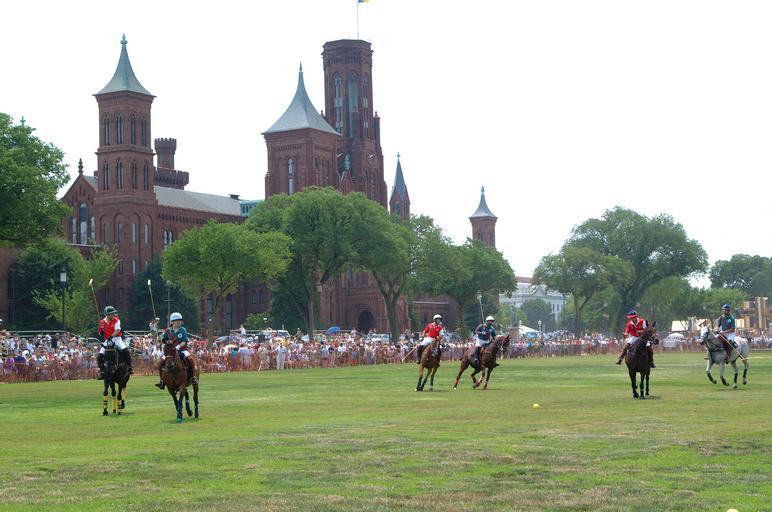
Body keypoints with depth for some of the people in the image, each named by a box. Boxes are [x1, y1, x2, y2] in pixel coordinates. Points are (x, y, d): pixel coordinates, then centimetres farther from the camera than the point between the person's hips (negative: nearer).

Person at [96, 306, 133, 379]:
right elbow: (101, 334, 12)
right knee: (100, 355, -13)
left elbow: (117, 330, -17)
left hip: (117, 338, -2)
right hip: (107, 341, 2)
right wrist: (101, 329, -10)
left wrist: (112, 336, -33)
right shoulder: (102, 322, 4)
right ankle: (102, 371, 0)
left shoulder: (116, 320, -3)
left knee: (125, 350, -27)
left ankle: (129, 367, -18)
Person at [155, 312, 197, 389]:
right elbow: (163, 340, 19)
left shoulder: (182, 330, -1)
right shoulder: (168, 331, 5)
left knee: (189, 359, -30)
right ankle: (162, 381, -2)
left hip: (182, 349, -2)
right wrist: (166, 341, -3)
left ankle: (192, 377, -17)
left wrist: (178, 346, -23)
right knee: (161, 361, -15)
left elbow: (184, 342, -7)